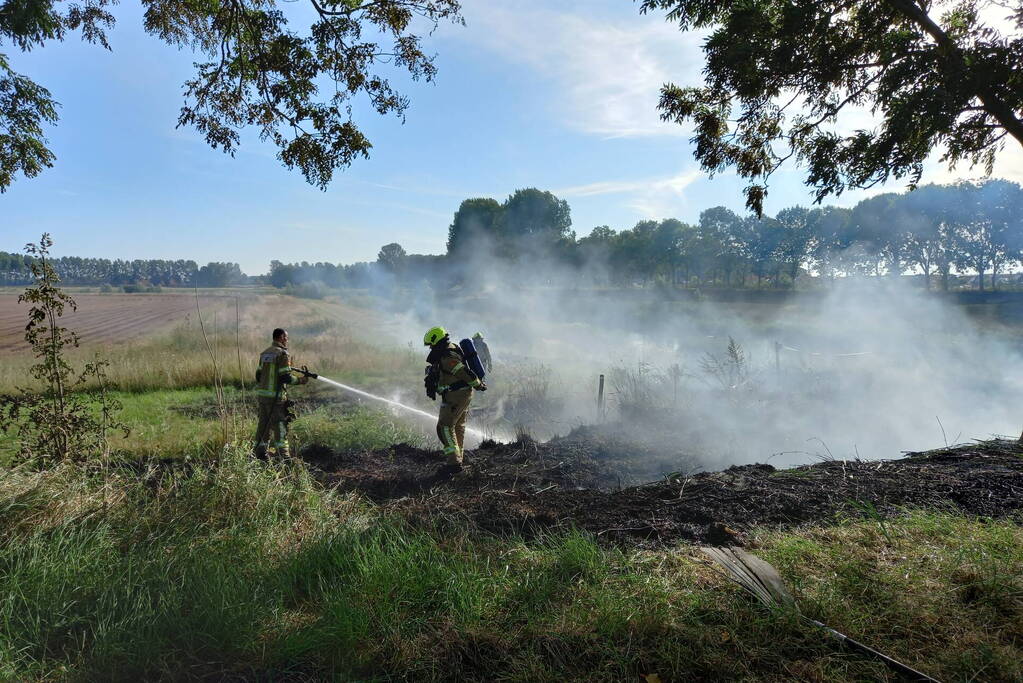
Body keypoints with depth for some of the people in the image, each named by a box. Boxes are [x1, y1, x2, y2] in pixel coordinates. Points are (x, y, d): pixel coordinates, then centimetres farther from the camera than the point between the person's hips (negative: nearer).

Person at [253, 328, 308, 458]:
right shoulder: (283, 353, -12)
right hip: (275, 396, -8)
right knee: (280, 425, -2)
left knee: (264, 424, 13)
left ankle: (260, 453, 17)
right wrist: (299, 380, -3)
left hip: (262, 393, 8)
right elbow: (285, 377, -16)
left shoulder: (264, 353, 13)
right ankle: (283, 456, 1)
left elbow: (258, 375, 15)